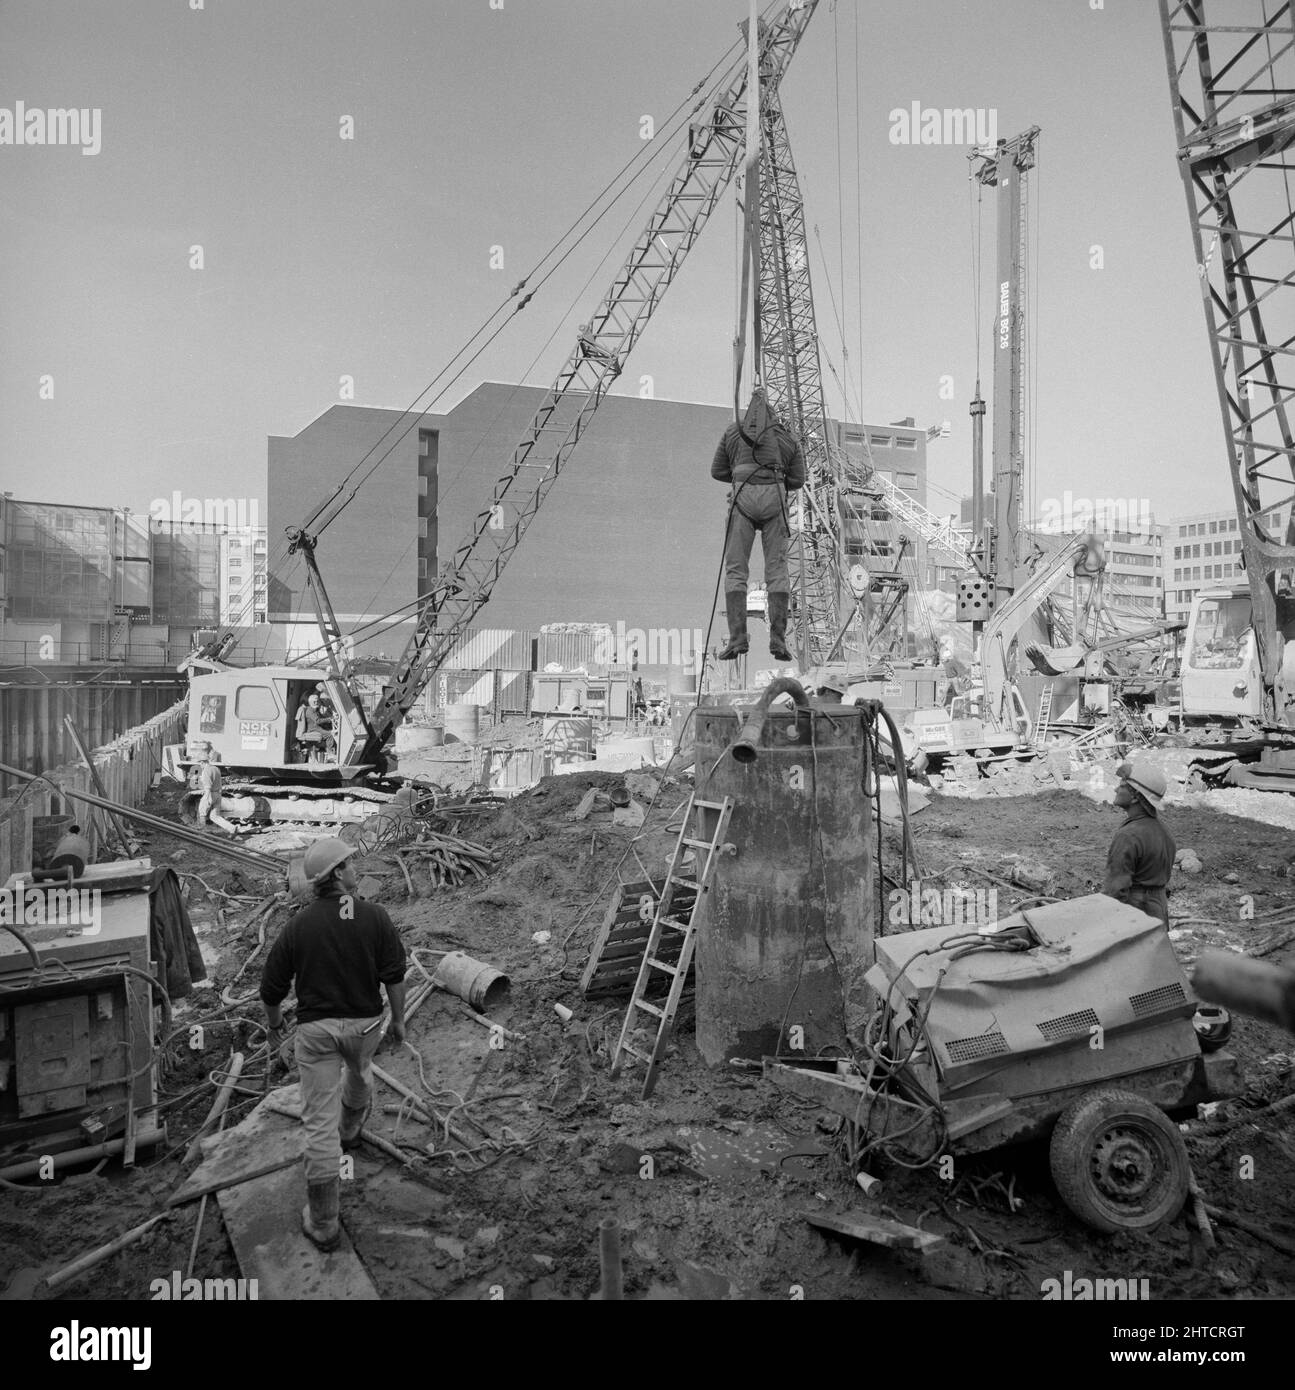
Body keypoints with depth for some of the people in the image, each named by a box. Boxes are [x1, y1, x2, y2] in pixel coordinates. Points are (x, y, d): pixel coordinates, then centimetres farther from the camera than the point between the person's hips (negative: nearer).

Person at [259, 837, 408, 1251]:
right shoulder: (375, 917, -11)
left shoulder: (298, 926, -8)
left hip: (316, 1029, -1)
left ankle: (323, 1224, 9)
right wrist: (398, 1020, 4)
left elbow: (272, 988, 0)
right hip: (365, 1022, 1)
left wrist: (274, 1026, 17)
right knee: (359, 1072, 35)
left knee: (319, 1124, 3)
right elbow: (394, 975, -9)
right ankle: (350, 1128, 63)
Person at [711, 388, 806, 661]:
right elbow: (797, 480, 18)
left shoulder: (733, 431, 19)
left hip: (743, 497, -1)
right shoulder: (788, 438, 21)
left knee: (735, 570, 0)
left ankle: (737, 638, -11)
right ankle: (778, 639, -8)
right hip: (774, 498, 1)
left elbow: (717, 471, 21)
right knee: (777, 569, 2)